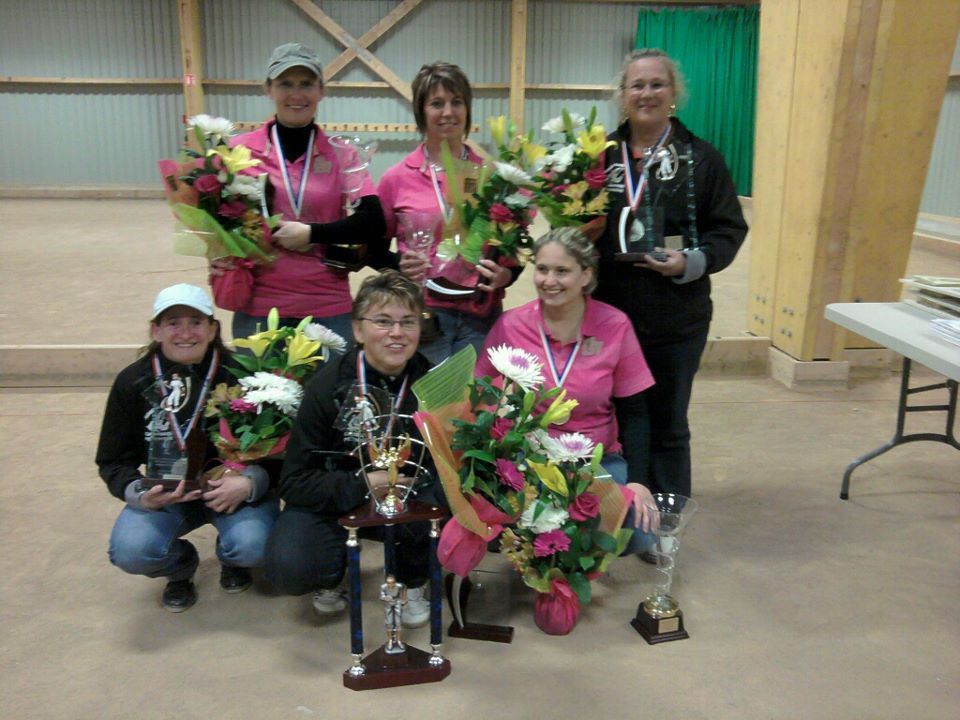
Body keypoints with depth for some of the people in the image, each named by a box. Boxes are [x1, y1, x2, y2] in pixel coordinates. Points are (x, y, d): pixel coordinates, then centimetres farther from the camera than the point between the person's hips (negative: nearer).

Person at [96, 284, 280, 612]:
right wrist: (140, 495, -21)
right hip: (165, 493, 2)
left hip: (233, 485, -1)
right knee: (129, 552, -25)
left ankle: (231, 558, 14)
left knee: (253, 546, -29)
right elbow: (113, 462, 0)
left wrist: (249, 482, -28)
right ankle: (180, 565, 14)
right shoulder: (132, 382, -6)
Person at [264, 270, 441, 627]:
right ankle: (332, 575, 10)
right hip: (332, 500, -2)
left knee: (445, 497, -31)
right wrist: (364, 484, -29)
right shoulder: (327, 386, -17)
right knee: (289, 569, -29)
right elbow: (294, 482, -17)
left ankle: (411, 582, 2)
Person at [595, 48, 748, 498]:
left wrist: (692, 262, -15)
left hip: (674, 321, -1)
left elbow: (729, 229, 2)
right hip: (606, 314, 1)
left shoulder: (700, 159, 1)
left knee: (666, 427, 13)